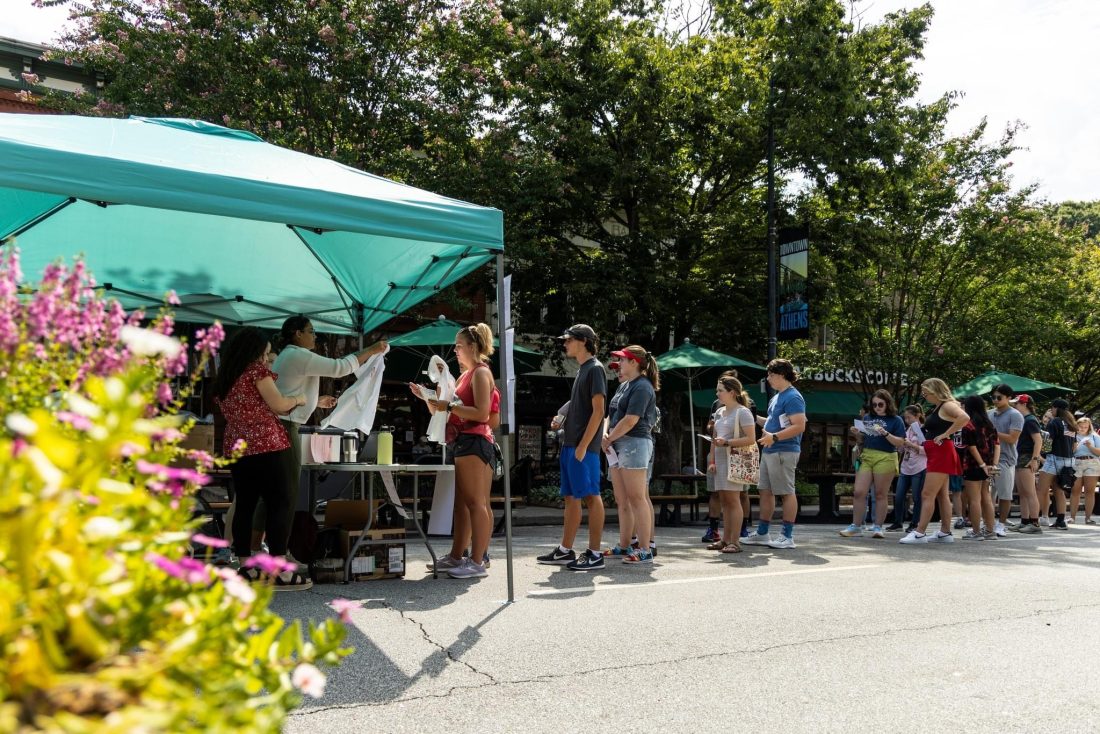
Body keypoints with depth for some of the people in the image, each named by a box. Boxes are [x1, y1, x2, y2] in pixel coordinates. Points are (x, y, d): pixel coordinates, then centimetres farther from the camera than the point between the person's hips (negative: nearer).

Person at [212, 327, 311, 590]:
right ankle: (281, 572, -9)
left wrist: (284, 408, 28)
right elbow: (277, 403, -9)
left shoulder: (222, 378, 18)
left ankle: (246, 568, 11)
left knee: (245, 505, 9)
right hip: (266, 445, -7)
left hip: (235, 447, 8)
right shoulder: (256, 369, -4)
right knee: (278, 504, -5)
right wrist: (298, 399, 9)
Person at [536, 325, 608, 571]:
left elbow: (598, 410, -15)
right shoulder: (582, 370, 19)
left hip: (584, 446, -9)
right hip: (570, 444, 9)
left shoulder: (595, 368, -8)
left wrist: (583, 445, -19)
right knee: (571, 497, 11)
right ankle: (565, 551, 18)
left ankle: (594, 554, -1)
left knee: (590, 497, -5)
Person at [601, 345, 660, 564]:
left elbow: (630, 420, -18)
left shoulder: (642, 386, -11)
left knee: (637, 498, -8)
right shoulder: (623, 386, 18)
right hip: (617, 447, 9)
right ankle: (624, 546, 20)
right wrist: (605, 435, 1)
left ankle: (645, 550, -5)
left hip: (635, 443, -9)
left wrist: (609, 440, -9)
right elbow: (611, 414, 19)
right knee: (622, 500, 12)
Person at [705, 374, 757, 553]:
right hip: (720, 460, 7)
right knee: (724, 501, 8)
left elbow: (751, 439, -14)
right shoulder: (719, 412, 17)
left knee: (733, 500, -8)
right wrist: (712, 461, 14)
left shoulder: (742, 412, -6)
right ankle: (725, 539, 13)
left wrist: (727, 442, -18)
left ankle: (735, 541, -5)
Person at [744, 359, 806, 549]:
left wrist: (774, 437, -26)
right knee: (765, 491, 12)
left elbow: (799, 426, -21)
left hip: (784, 452, -10)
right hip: (769, 451, 10)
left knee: (787, 492, -3)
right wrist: (758, 419, 16)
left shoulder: (792, 397, -13)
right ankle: (762, 533, 20)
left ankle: (788, 537, 3)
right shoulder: (777, 397, 17)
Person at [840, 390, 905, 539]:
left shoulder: (896, 420, 3)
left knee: (880, 494, 2)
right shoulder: (867, 418, 15)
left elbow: (900, 442, -4)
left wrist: (886, 433, -17)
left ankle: (878, 527, 9)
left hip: (885, 459, -4)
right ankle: (856, 526, 2)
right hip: (866, 457, 4)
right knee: (858, 492, -4)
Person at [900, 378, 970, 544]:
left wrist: (945, 435, -26)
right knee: (942, 495, 11)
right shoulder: (937, 408, 17)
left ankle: (920, 533, -12)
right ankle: (945, 532, 16)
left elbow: (964, 418, -30)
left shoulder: (947, 405, -11)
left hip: (942, 453, -10)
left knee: (927, 494, -12)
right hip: (936, 454, 10)